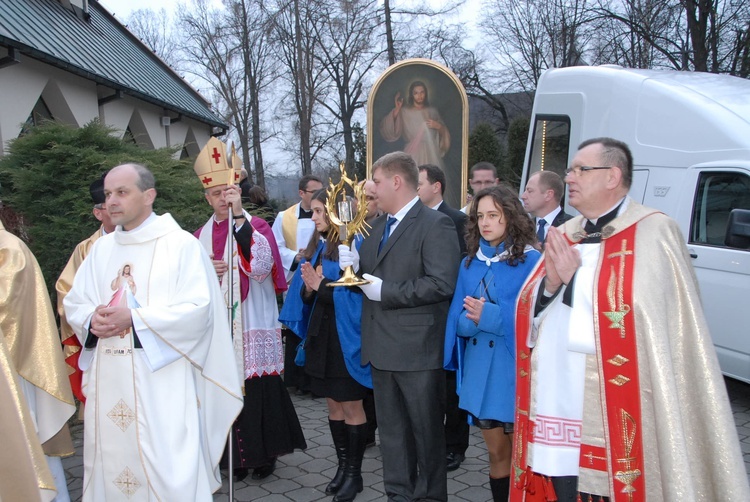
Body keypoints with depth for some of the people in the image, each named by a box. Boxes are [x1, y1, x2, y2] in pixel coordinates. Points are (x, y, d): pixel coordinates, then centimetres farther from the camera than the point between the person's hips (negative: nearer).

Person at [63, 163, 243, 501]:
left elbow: (198, 308, -13)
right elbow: (74, 303, 13)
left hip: (161, 377, -5)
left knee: (165, 464, -3)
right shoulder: (101, 248, 12)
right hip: (107, 380, 6)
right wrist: (93, 319, -10)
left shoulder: (180, 244, -5)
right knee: (111, 458, 11)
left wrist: (134, 318, -19)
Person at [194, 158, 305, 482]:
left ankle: (265, 452, 14)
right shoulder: (201, 236, 12)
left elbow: (261, 266, -19)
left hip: (255, 325, -3)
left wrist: (239, 217, -21)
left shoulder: (256, 226, 0)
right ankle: (237, 454, 16)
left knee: (259, 391, -2)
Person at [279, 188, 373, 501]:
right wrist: (309, 288, -10)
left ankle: (355, 472, 17)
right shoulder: (316, 247, 10)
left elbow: (356, 292, -19)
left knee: (351, 407, 4)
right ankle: (343, 466, 27)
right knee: (333, 405, 15)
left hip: (345, 336, -7)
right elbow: (306, 295, 10)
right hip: (320, 334, 7)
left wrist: (322, 285, -18)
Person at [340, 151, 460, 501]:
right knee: (391, 429, 17)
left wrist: (386, 291, -20)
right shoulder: (379, 224, 14)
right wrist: (353, 265, -3)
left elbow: (442, 284, -22)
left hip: (416, 348, -8)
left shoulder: (435, 224, -12)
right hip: (382, 346, 8)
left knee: (426, 430, 7)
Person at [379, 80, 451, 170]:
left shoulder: (433, 111, 11)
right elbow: (387, 130, -9)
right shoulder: (404, 112, 2)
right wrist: (396, 110, -15)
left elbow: (444, 134, 15)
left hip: (430, 154, 2)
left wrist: (438, 126, -6)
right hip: (412, 155, -2)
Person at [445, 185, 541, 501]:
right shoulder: (469, 264, 8)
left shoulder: (530, 260, -8)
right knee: (497, 452, 15)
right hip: (479, 369, 5)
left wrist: (489, 316, -20)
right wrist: (473, 318, -16)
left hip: (514, 369, -4)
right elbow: (457, 318, 5)